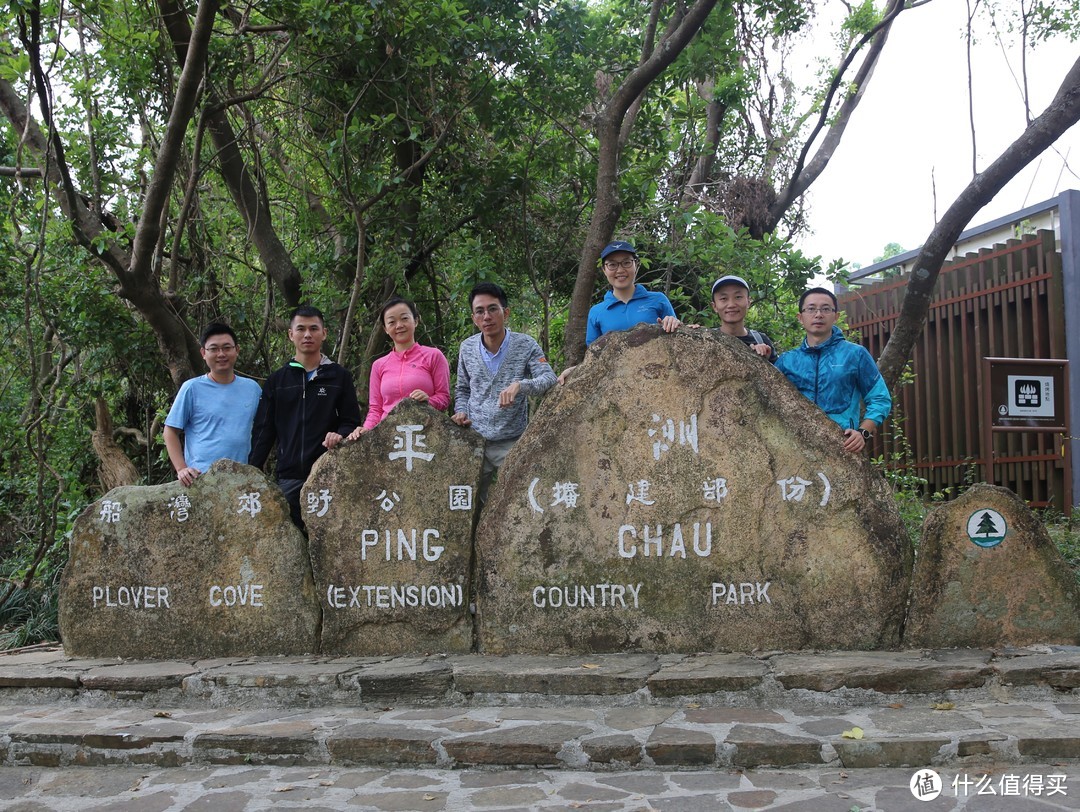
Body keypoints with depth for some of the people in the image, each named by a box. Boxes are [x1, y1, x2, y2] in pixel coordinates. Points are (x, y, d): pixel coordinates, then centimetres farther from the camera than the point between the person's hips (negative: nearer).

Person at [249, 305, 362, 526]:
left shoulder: (339, 376, 8)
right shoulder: (276, 381, 14)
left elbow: (352, 422, 7)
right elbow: (263, 431, 13)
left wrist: (340, 434, -16)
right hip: (289, 478, 2)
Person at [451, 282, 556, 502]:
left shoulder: (525, 345, -6)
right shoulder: (467, 348, 5)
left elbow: (549, 380, -17)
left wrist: (519, 385, -34)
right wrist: (461, 412, -1)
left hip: (512, 443, -3)